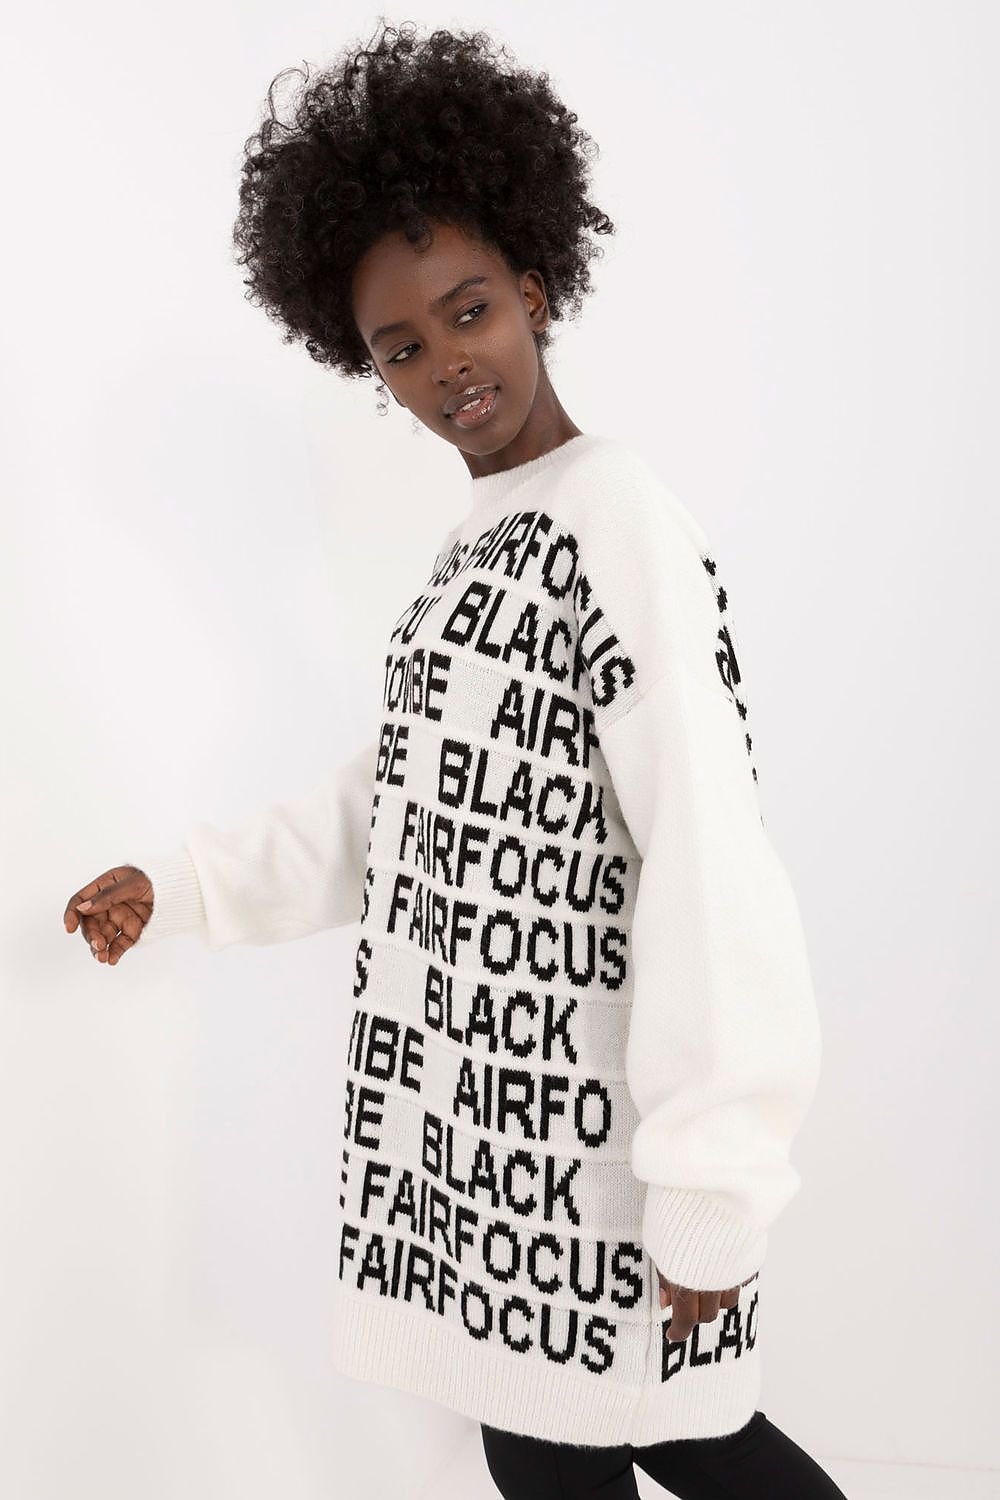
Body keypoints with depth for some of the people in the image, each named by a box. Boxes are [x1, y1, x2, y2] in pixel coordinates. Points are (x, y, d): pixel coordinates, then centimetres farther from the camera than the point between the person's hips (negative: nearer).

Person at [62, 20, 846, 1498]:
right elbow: (393, 803, 20)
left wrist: (711, 1190, -24)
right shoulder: (474, 545, 14)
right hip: (464, 1109, 8)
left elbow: (711, 863, -23)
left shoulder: (624, 527, -16)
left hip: (577, 1125, -8)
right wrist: (182, 886, 17)